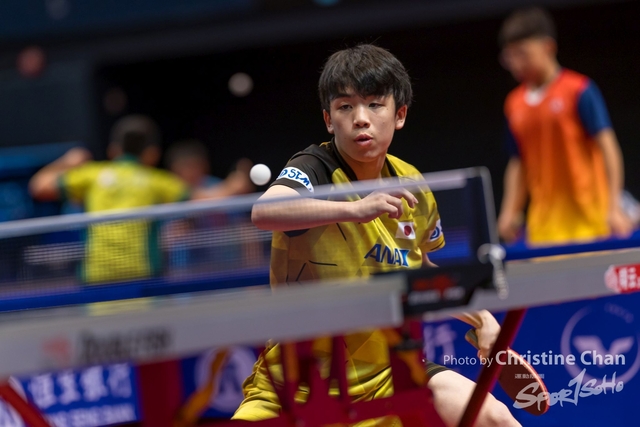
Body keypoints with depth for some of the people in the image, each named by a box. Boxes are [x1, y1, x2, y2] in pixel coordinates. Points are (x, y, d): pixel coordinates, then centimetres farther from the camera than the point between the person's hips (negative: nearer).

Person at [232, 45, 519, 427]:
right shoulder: (315, 169, -16)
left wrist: (480, 316, 11)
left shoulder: (412, 187, 1)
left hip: (388, 373, 4)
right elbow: (263, 211, -41)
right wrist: (355, 209, -50)